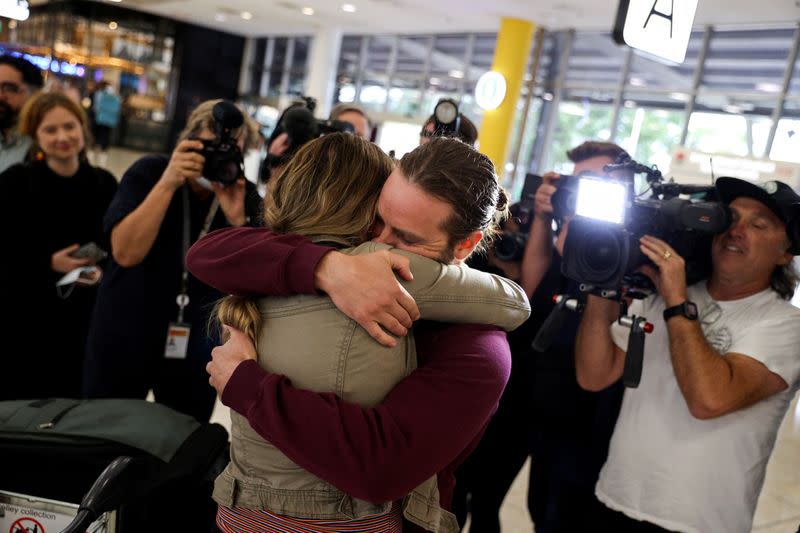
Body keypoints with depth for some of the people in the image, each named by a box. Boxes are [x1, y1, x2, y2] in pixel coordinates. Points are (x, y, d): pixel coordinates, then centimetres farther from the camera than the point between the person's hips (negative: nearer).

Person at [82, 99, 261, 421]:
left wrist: (237, 220, -26)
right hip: (123, 340, -1)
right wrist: (168, 183, -29)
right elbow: (126, 253, -22)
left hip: (197, 349, 2)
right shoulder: (149, 173, -9)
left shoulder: (245, 198, -5)